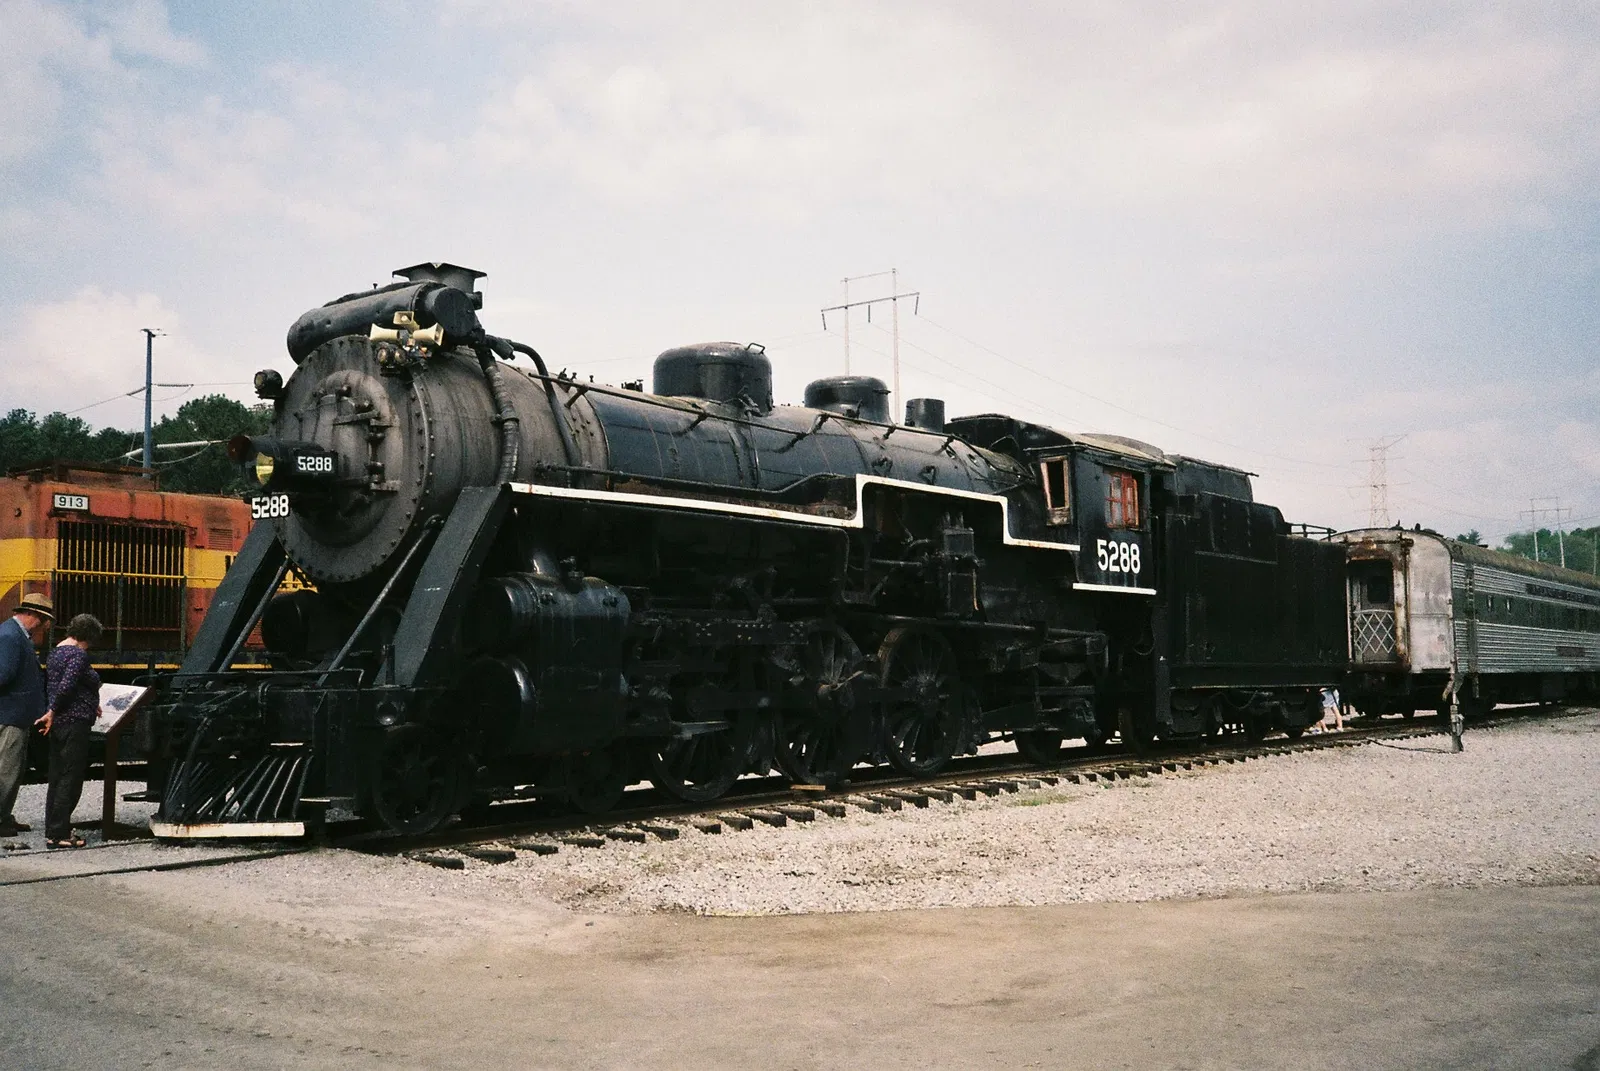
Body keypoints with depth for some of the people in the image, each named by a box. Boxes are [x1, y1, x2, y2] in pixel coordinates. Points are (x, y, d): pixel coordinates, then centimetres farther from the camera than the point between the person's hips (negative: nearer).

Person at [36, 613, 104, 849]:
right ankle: (58, 834, -4)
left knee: (57, 778, 13)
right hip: (74, 722, -10)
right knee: (70, 778, -5)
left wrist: (91, 705, 32)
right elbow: (66, 686, -24)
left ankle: (53, 831, 18)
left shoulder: (57, 651, 16)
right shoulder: (78, 654, -13)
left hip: (58, 723, 10)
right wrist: (52, 712, -12)